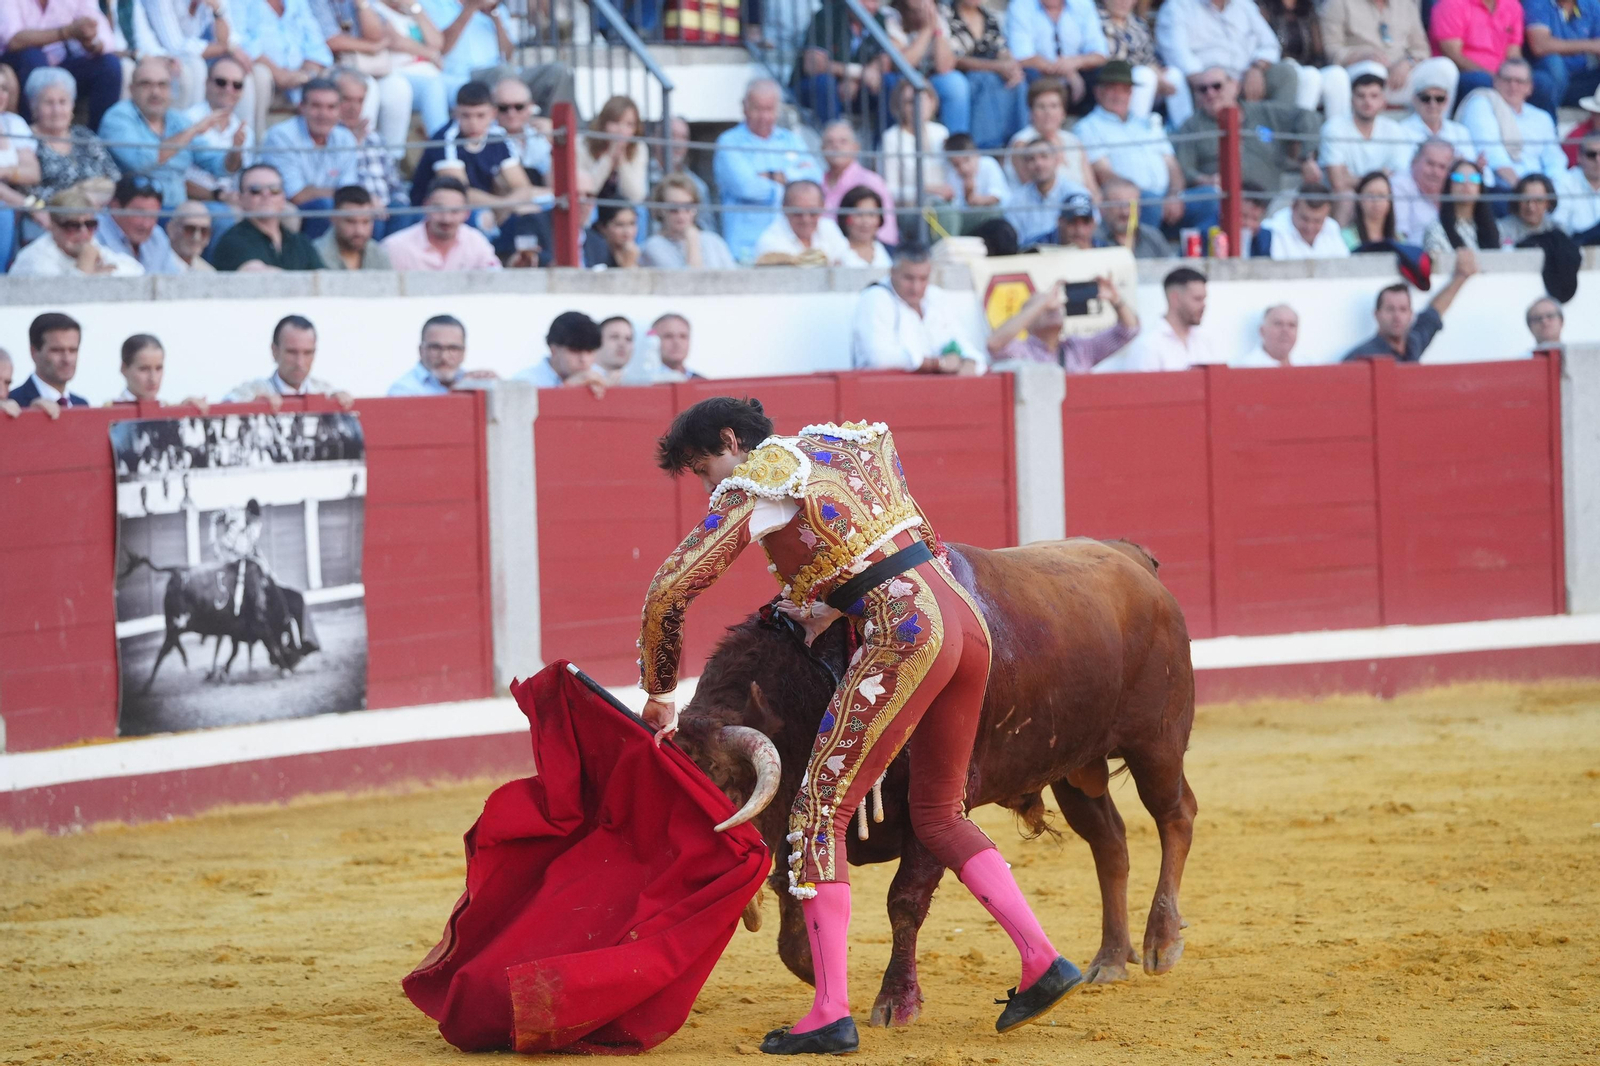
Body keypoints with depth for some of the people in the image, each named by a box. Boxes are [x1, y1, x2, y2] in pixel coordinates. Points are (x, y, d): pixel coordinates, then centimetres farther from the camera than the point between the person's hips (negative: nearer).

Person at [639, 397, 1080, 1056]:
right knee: (938, 815, 22)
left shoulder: (754, 489, -1)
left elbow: (666, 594, -3)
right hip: (966, 620, 8)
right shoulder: (844, 445, 22)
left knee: (819, 811, -3)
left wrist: (659, 694, 10)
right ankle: (1042, 960, 13)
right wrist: (819, 609, 30)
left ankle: (831, 1014, -9)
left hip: (905, 636, -8)